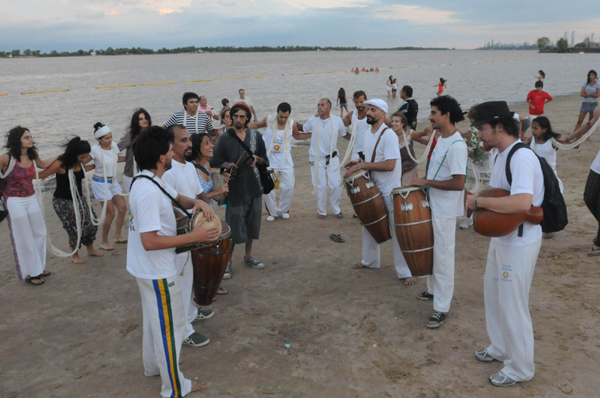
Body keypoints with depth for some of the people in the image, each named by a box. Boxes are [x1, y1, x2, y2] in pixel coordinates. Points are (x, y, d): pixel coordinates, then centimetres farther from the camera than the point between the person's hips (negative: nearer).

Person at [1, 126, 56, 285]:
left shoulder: (32, 154, -1)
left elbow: (42, 165, 20)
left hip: (32, 199, 6)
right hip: (15, 201, -6)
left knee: (39, 233, 13)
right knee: (23, 238, 4)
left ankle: (38, 267, 31)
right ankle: (29, 273, 19)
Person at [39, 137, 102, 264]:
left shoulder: (79, 162, -4)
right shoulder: (61, 164, -24)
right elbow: (41, 175, -15)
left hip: (78, 199, 7)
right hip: (63, 201, -6)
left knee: (91, 223, 6)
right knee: (75, 228, -3)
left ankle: (91, 250, 29)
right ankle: (74, 255, 22)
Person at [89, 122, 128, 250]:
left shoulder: (114, 146, -2)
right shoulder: (95, 150, -21)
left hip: (113, 181, 7)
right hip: (100, 183, -6)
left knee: (122, 207, 4)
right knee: (110, 213, -5)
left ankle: (117, 236, 21)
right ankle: (104, 242, 11)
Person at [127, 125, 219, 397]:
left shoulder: (149, 181, 2)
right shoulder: (149, 192, -29)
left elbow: (177, 198, 18)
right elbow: (150, 241, -32)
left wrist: (195, 202, -4)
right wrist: (193, 236, -29)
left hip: (148, 268, 10)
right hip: (158, 271, -10)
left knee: (155, 318, 26)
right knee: (170, 325, 5)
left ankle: (152, 365, 45)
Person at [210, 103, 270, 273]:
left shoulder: (255, 135, 7)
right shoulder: (225, 138, -2)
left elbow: (264, 160, 12)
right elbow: (214, 162, -1)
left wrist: (257, 159, -9)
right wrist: (226, 165, -18)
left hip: (254, 186, 4)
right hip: (235, 187, -4)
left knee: (252, 223, 13)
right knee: (234, 226, -3)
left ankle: (248, 256, 31)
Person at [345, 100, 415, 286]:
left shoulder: (389, 135, -19)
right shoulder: (367, 134, 7)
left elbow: (389, 164, -27)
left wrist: (362, 165, -24)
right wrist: (359, 163, -1)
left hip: (390, 191, -9)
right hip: (372, 188, 9)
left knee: (397, 231, -2)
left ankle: (405, 272, 7)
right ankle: (370, 260, 39)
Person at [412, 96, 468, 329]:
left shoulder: (456, 146, -23)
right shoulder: (441, 139, 8)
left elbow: (458, 183, -27)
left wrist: (426, 182, -22)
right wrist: (425, 182, 7)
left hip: (445, 211, -10)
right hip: (433, 206, 10)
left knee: (443, 257, -1)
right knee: (432, 252, 22)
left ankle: (442, 308, 10)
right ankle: (433, 290, 40)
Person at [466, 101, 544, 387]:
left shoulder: (522, 157, -25)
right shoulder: (502, 155, 7)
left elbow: (522, 202, -39)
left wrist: (479, 201, -28)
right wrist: (481, 202, -3)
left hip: (520, 243, -10)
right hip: (501, 237, 10)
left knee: (512, 305, 3)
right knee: (493, 294, 22)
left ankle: (520, 368, 22)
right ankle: (500, 349, 42)